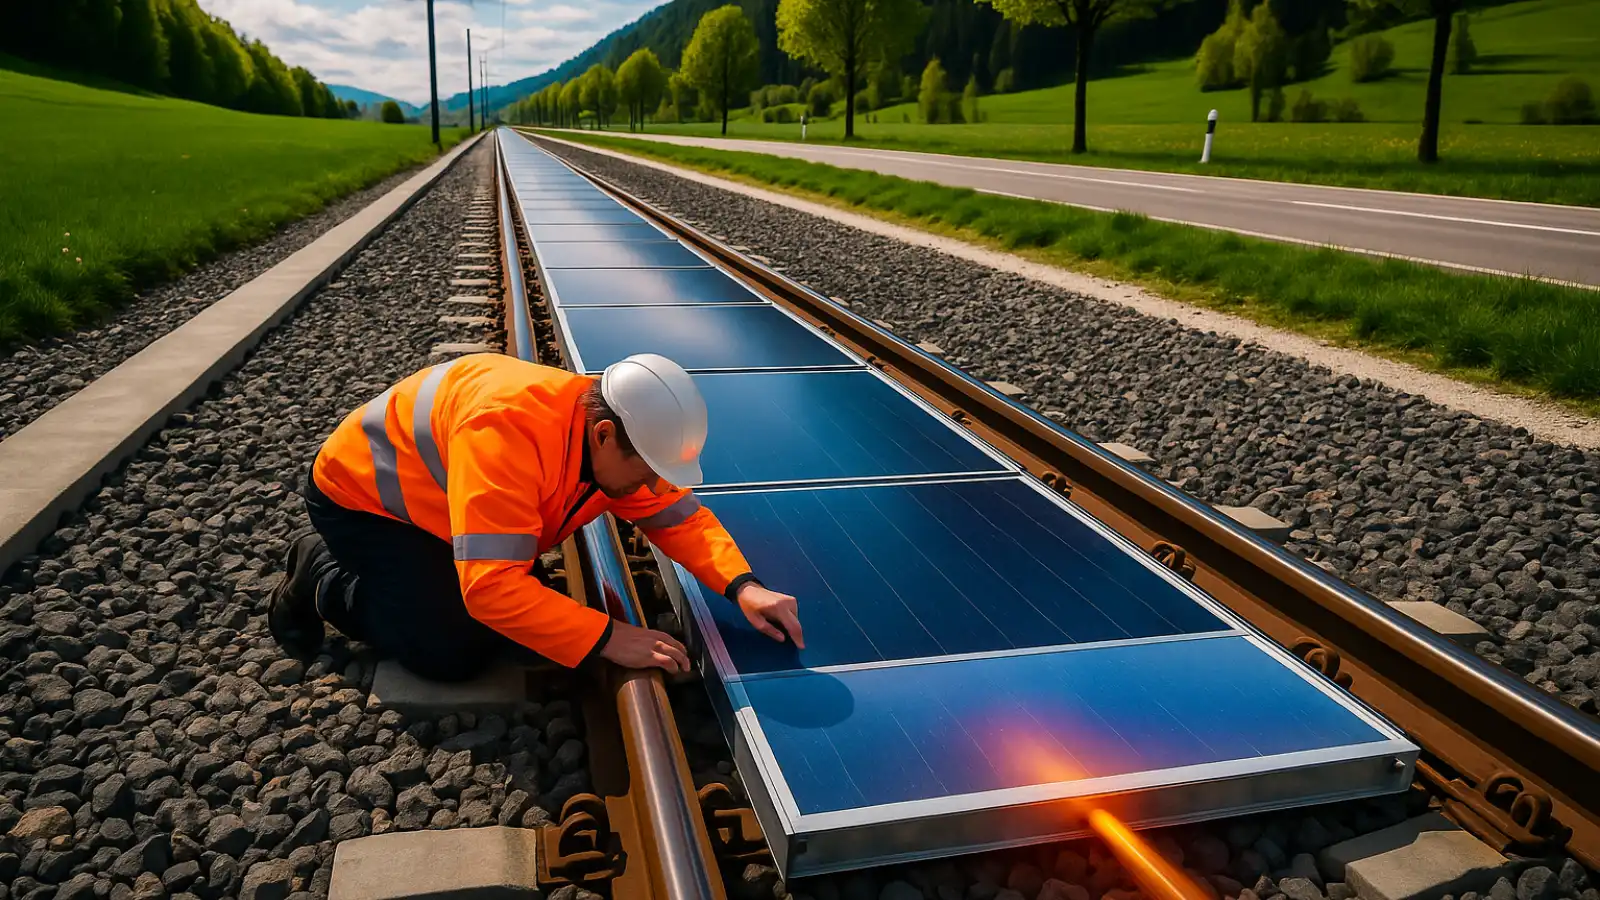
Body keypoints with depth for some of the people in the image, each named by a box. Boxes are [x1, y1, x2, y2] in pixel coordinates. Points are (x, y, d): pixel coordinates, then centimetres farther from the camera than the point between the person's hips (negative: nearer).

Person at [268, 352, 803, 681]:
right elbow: (490, 586, -46)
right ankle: (324, 578, 5)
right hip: (361, 496, -7)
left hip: (438, 495, 8)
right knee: (453, 653, -17)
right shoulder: (508, 431, -43)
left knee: (531, 613, -1)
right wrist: (607, 638, -45)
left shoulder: (619, 443, -17)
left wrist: (741, 585, -28)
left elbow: (683, 517, -10)